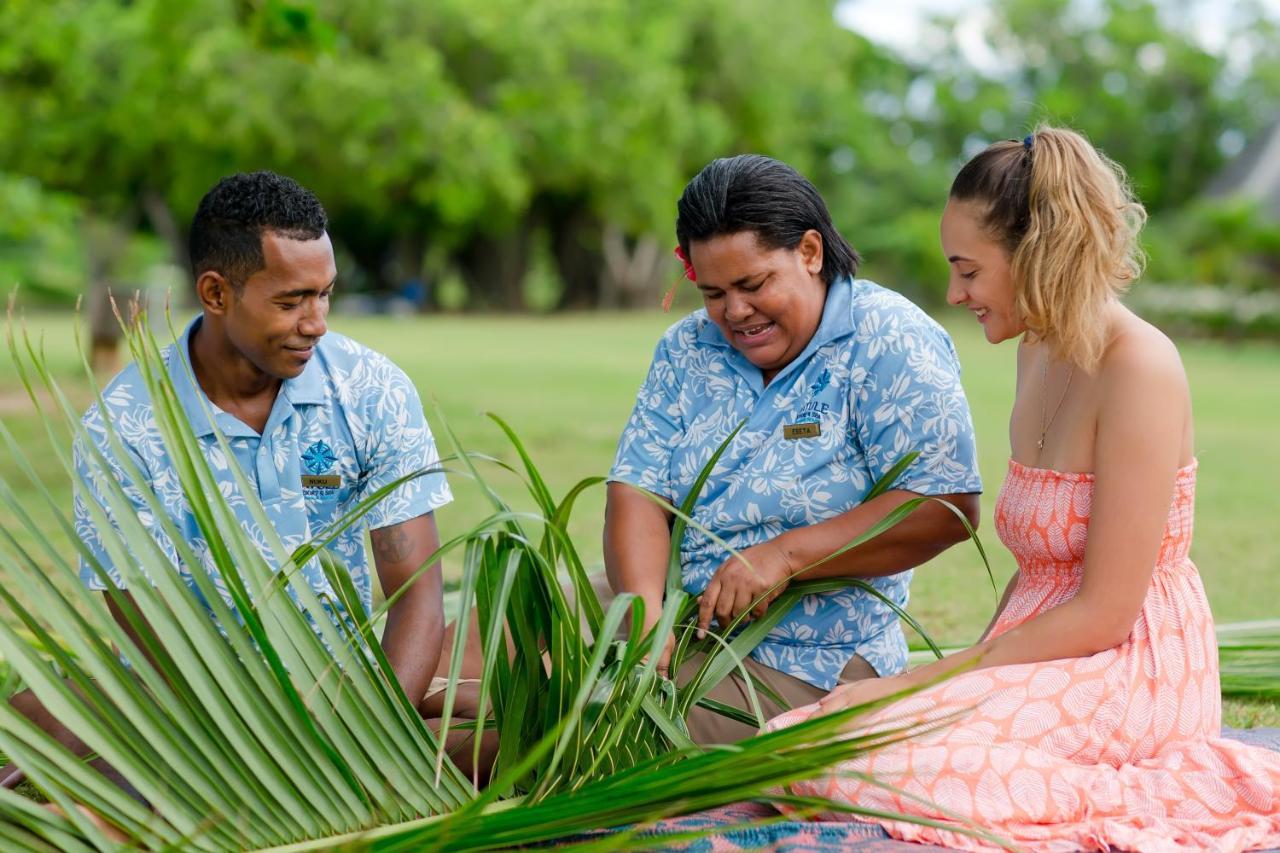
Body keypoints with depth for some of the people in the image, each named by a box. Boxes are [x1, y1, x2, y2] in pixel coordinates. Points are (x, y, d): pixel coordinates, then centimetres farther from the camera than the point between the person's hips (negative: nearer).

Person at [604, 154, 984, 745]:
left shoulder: (890, 342, -9)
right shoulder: (687, 349, 9)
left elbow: (946, 507, -17)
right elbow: (637, 490, 1)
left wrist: (784, 554, -22)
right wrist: (644, 614, -19)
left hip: (807, 663, -6)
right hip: (675, 620, 6)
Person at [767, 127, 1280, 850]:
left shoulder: (1138, 370, -16)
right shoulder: (1041, 351, 13)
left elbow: (1102, 614, -17)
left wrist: (919, 682, -13)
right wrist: (969, 675, 4)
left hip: (1132, 680, -9)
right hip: (1057, 668, 9)